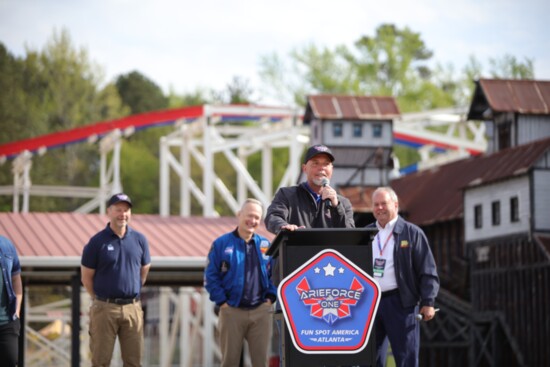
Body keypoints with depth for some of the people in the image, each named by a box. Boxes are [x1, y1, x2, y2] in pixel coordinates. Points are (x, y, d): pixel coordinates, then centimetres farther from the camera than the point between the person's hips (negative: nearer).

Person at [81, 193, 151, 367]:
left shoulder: (139, 240, 5)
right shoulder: (97, 241, -4)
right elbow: (86, 277, 3)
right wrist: (101, 300, 8)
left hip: (133, 308, 3)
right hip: (104, 308, -3)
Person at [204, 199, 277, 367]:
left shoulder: (266, 245, 10)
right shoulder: (221, 244, 1)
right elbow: (210, 276, 0)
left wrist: (271, 296, 2)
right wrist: (222, 301, -7)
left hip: (261, 312, 2)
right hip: (232, 312, -2)